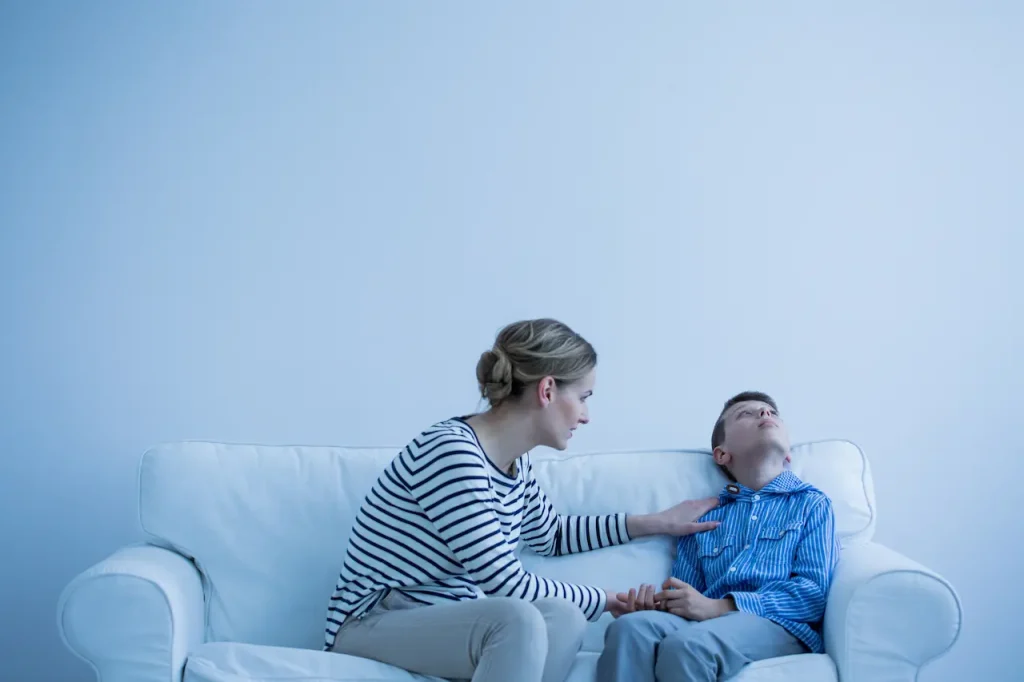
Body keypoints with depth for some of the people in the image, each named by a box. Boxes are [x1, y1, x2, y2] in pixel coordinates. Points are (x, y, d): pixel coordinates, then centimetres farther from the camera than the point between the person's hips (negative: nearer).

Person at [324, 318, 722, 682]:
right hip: (375, 626, -8)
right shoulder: (451, 454, -25)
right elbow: (506, 584, -23)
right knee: (519, 620, -33)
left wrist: (658, 523, 20)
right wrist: (602, 600, -9)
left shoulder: (515, 463, 4)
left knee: (564, 619, -21)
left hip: (445, 622, 8)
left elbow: (553, 535, 23)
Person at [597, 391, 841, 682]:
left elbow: (815, 590, -1)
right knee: (629, 627, -32)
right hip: (708, 623, 3)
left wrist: (717, 607, -11)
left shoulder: (812, 503, 15)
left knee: (684, 646, -36)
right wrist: (656, 602, -8)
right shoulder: (703, 517, 24)